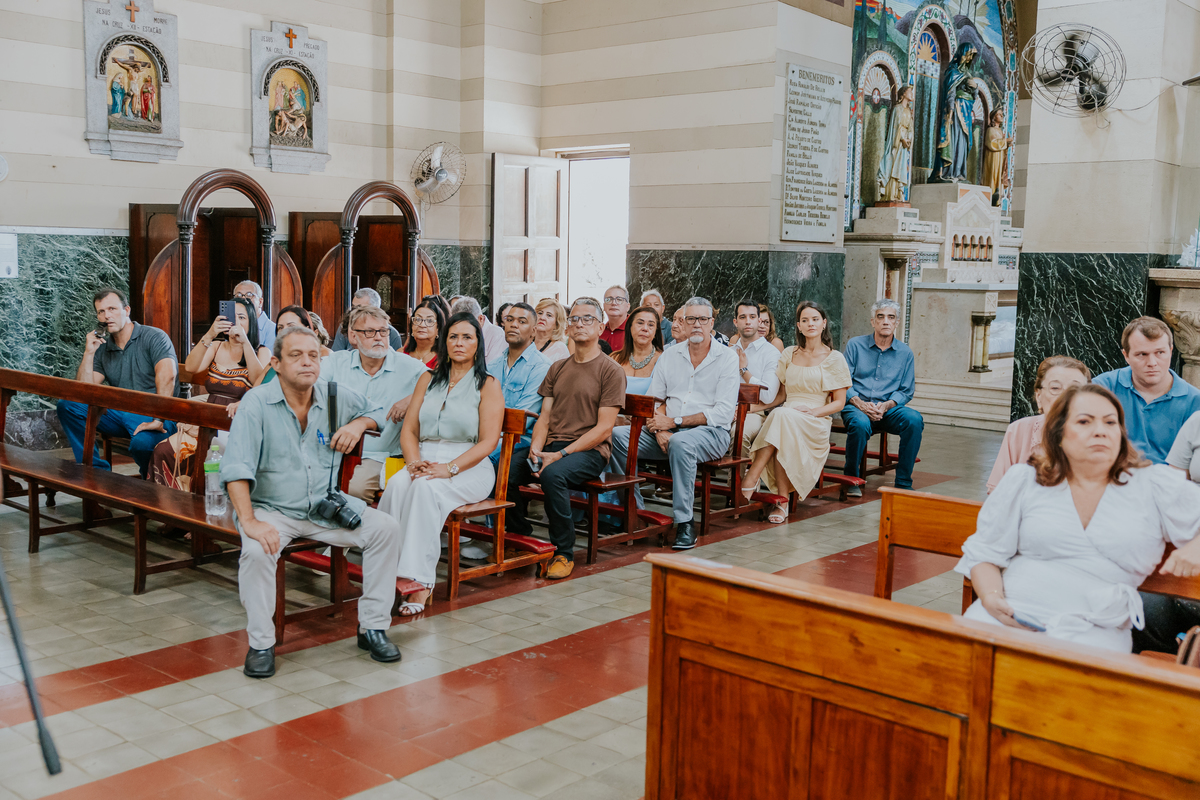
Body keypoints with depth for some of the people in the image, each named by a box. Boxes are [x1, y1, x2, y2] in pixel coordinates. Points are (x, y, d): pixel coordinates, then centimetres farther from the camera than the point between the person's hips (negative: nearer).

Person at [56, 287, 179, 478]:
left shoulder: (154, 337, -6)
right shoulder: (102, 349, 13)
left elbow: (167, 376, -24)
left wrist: (158, 420, -33)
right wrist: (88, 353, -4)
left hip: (151, 416, -6)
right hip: (118, 414, 6)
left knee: (142, 443, -38)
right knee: (67, 406, -7)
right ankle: (97, 469, -3)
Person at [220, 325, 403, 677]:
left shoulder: (337, 398, 2)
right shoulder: (257, 403, -13)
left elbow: (375, 410, 22)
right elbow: (236, 468, -22)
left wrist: (358, 424, -3)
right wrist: (249, 521, -34)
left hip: (326, 505, 4)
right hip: (273, 508, -4)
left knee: (385, 529, -13)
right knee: (257, 550, -34)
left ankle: (373, 627, 0)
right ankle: (261, 643, -12)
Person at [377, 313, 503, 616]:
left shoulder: (488, 385, 5)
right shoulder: (428, 380, 20)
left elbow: (488, 441, -6)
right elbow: (409, 430, 13)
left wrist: (450, 468, -19)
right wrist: (414, 461, -9)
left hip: (470, 468, -4)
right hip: (426, 462, 4)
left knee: (426, 487, -35)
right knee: (397, 484, -31)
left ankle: (421, 581, -37)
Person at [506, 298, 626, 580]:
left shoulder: (611, 371, -2)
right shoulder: (557, 368, 19)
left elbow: (603, 429, -9)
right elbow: (545, 418, 14)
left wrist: (561, 455, -17)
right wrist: (535, 450, -7)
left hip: (590, 451, -6)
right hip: (552, 448, 6)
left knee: (553, 474, -36)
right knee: (505, 469, -19)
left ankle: (564, 553, -19)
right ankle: (520, 536, 3)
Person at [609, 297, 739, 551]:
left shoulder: (726, 357, 0)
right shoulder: (670, 355, 14)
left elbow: (724, 413, -10)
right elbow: (654, 400, 9)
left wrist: (674, 421, -15)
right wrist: (660, 430, -13)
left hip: (710, 432, -5)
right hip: (670, 431, 5)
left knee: (680, 443, -39)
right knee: (616, 436, -18)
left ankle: (684, 523, -32)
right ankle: (633, 508, -10)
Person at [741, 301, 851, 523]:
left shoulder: (834, 358, 8)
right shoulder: (789, 354, 19)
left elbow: (839, 403, 4)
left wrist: (814, 411, -14)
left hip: (816, 422, -3)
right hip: (785, 417, 3)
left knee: (782, 417, -37)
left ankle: (751, 478, -39)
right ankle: (782, 501, -37)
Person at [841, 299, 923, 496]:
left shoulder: (905, 352, 11)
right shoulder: (855, 345, 7)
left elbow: (906, 391, 10)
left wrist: (886, 405, -10)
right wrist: (860, 404, -15)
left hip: (889, 408, 2)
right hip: (857, 405, -2)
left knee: (914, 420, -29)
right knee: (860, 424, -37)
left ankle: (903, 483, -17)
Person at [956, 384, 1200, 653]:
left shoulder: (1155, 486, 11)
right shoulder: (1023, 480, 12)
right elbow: (983, 552, 12)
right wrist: (991, 598, -7)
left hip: (1096, 627, 0)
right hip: (1014, 610, 1)